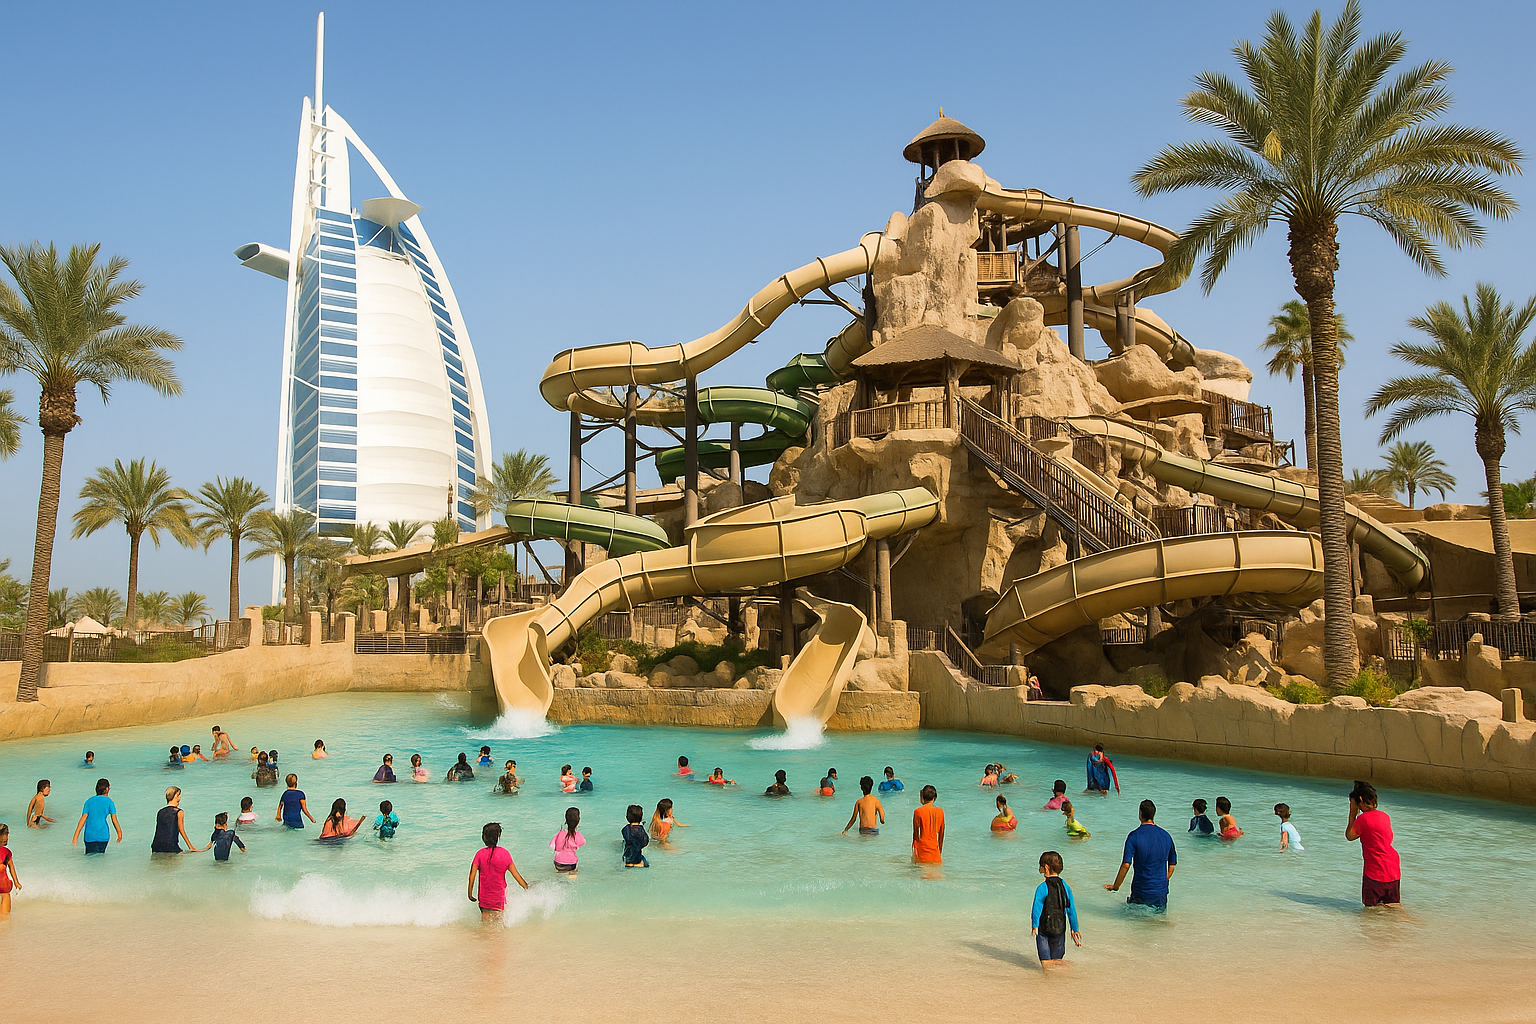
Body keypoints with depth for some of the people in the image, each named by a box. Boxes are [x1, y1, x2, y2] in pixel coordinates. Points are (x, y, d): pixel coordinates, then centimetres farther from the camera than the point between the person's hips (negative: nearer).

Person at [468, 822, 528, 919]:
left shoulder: (480, 854, -6)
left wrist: (470, 894, 4)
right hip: (499, 899, 0)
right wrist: (528, 889, 11)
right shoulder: (505, 854, -5)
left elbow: (472, 875, -8)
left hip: (484, 899, 0)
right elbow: (516, 875, 0)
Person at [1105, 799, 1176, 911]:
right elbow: (1172, 864, 13)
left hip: (1141, 891, -3)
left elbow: (1126, 865, -17)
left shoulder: (1134, 836, -11)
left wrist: (1115, 887, -7)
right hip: (1161, 892, 4)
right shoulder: (1166, 836, 4)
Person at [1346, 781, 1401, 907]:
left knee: (1370, 905, 9)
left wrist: (1353, 814, 2)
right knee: (1394, 904, 18)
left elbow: (1349, 836, -2)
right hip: (1394, 870, 7)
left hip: (1375, 872, -7)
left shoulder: (1363, 818, -16)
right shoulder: (1384, 815, 7)